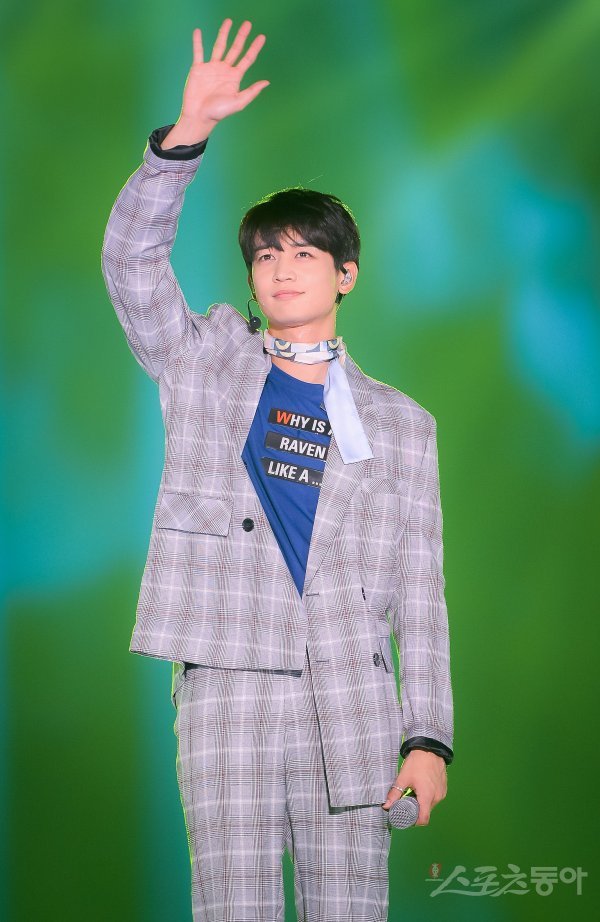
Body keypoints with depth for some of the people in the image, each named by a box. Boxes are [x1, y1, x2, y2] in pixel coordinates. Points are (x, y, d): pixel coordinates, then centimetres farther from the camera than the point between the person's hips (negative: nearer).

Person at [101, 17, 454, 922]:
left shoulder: (399, 422, 13)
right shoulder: (204, 363, 12)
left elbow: (419, 592, 8)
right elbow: (131, 255, -4)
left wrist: (429, 738, -1)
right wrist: (188, 132, -17)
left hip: (350, 698, 1)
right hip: (224, 684, -1)